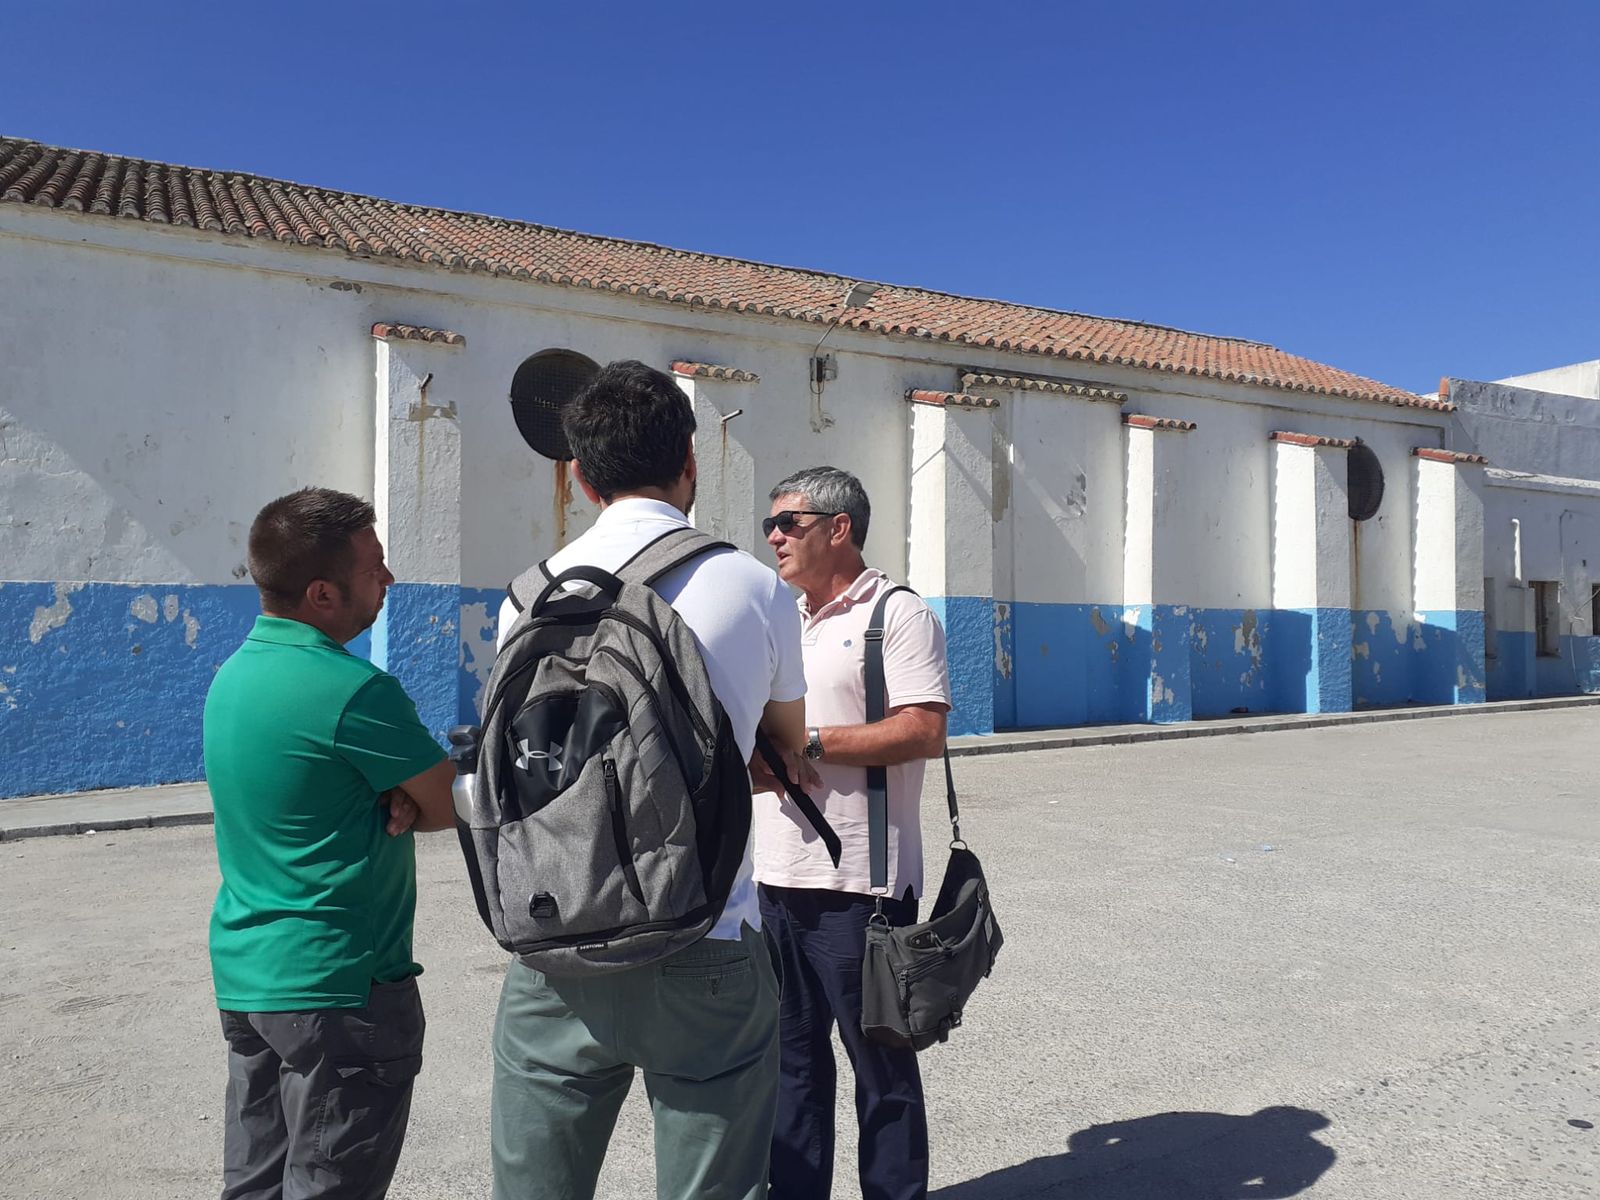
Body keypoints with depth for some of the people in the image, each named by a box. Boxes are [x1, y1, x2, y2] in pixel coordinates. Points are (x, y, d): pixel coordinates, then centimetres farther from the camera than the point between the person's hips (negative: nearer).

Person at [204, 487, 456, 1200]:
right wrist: (411, 804, 3)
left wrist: (395, 800, -8)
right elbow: (455, 805, -16)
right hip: (337, 988, -9)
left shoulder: (235, 672, 5)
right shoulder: (352, 690, -23)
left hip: (242, 974, 9)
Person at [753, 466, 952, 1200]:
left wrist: (808, 745, -17)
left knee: (880, 1061, 7)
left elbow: (924, 731, -17)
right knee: (793, 1055, 17)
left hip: (857, 882, -7)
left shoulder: (898, 614, -8)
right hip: (776, 874, 7)